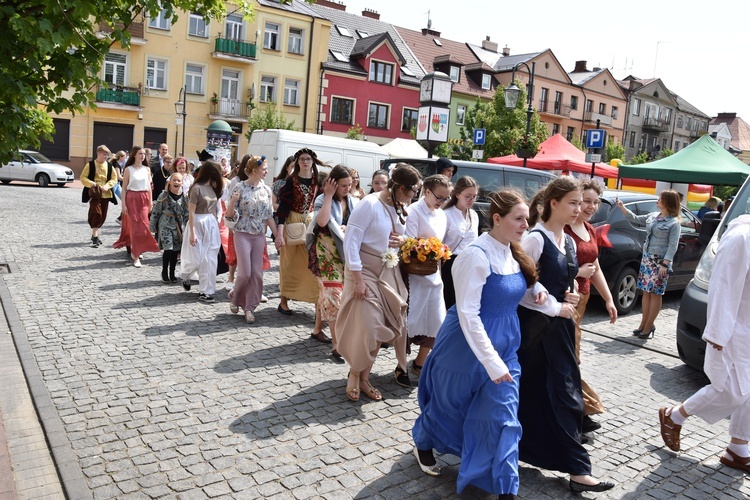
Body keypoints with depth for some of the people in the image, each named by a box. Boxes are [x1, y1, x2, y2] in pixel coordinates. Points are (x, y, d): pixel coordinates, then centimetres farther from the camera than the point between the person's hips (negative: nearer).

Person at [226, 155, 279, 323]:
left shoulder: (266, 189, 5)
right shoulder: (240, 187, -7)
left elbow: (269, 216, 10)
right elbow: (229, 214, -7)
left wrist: (277, 235, 6)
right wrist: (233, 201, -27)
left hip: (259, 235, 4)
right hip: (242, 234, -4)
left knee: (257, 273, 2)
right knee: (245, 273, -6)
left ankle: (249, 307, 14)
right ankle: (234, 296, 23)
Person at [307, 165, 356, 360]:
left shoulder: (353, 202, 8)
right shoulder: (323, 200, -5)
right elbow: (322, 222, -23)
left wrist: (348, 229, -13)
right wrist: (329, 196, -17)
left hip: (346, 253, 5)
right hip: (327, 253, -4)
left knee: (346, 293, 6)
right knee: (334, 294, -7)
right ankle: (337, 345, -4)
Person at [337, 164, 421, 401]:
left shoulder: (401, 208, 5)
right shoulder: (370, 204, -17)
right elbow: (351, 241, -18)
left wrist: (404, 240, -5)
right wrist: (357, 279, -21)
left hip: (390, 272, 7)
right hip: (365, 271, -7)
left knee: (390, 324, 8)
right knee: (366, 326, -6)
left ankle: (363, 377, 23)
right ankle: (355, 376, 18)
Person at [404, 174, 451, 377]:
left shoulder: (442, 216, 13)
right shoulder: (414, 211, -11)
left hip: (434, 275, 8)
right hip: (416, 275, -7)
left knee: (435, 323, 11)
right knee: (412, 322, -1)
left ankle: (420, 363, 26)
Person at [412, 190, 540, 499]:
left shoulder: (515, 254, 1)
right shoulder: (476, 255, -24)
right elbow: (467, 313, -26)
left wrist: (536, 293, -3)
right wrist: (491, 362, -26)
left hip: (505, 347, 7)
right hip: (467, 346, -6)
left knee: (504, 417, 6)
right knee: (449, 404, 16)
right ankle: (423, 444, 46)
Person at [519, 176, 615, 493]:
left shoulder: (569, 242, 10)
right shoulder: (535, 239, -15)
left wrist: (567, 299, 1)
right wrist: (556, 307, -12)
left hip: (559, 326, 8)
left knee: (563, 394, 12)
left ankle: (576, 470, 23)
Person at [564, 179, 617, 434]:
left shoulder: (590, 231, 14)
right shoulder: (563, 230, -15)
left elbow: (596, 268, 21)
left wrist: (609, 300, 19)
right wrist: (578, 272, -14)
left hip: (581, 298, 9)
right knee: (569, 357, -2)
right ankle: (580, 410, 6)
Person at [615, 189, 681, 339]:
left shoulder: (674, 223, -9)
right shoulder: (653, 216, 10)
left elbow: (673, 246, -13)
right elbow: (635, 218, 22)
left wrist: (665, 264, -19)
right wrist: (621, 207, 14)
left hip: (660, 261, -6)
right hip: (646, 258, 7)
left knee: (655, 294, 1)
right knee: (646, 292, 10)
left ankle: (648, 327, 7)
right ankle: (644, 324, 17)